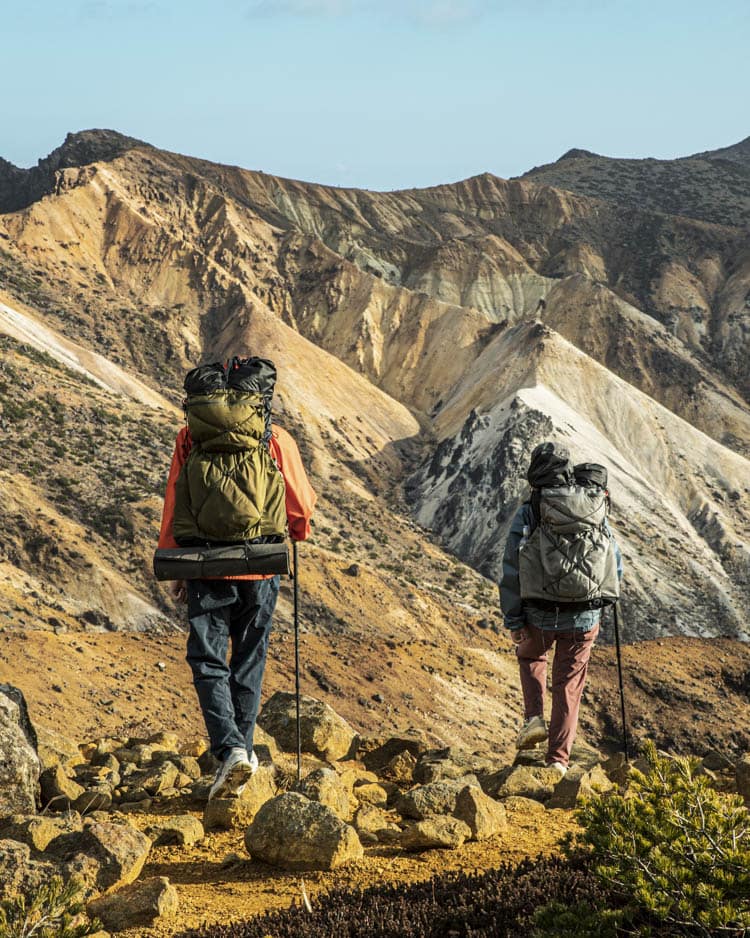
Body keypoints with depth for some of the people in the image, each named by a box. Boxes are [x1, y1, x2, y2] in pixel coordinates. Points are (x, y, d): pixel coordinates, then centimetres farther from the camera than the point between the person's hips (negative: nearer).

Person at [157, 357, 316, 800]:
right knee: (249, 660, 15)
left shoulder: (190, 439, 1)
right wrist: (297, 532, 28)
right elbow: (302, 506, 4)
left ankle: (230, 750, -13)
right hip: (259, 568, 1)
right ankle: (243, 750, 22)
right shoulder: (277, 440, -2)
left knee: (209, 662, 4)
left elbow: (173, 507, 4)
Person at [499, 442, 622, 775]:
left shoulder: (529, 514, -8)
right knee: (569, 685, 14)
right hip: (585, 617, 2)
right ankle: (558, 760, 13)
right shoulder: (596, 512, 2)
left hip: (541, 615, -1)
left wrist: (513, 621, -2)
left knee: (530, 656, 30)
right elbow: (616, 563, 12)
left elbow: (512, 572, -9)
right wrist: (600, 603, 29)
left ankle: (534, 718, 12)